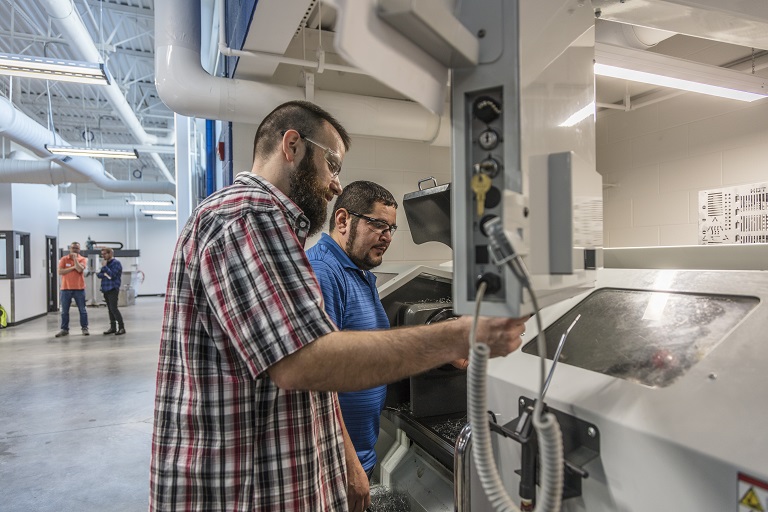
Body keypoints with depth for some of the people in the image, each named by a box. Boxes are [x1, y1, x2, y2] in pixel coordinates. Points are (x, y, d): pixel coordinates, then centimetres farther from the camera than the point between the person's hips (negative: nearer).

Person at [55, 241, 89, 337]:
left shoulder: (83, 259, 2)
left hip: (79, 288, -1)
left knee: (82, 310, 3)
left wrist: (75, 258, -12)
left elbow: (80, 269, -16)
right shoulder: (64, 259, 4)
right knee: (64, 311, 7)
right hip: (66, 288, 1)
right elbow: (60, 272, -6)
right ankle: (64, 329, 15)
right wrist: (73, 267, -10)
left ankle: (84, 328, 11)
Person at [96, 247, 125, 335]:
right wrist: (104, 274, -10)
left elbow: (112, 275, -17)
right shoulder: (106, 263, 15)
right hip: (106, 289, 8)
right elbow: (99, 275, 10)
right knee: (110, 309, 10)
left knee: (114, 308, -13)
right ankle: (113, 327, 17)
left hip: (113, 289, -8)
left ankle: (121, 327, -9)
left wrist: (105, 267, -11)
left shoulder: (116, 262, -8)